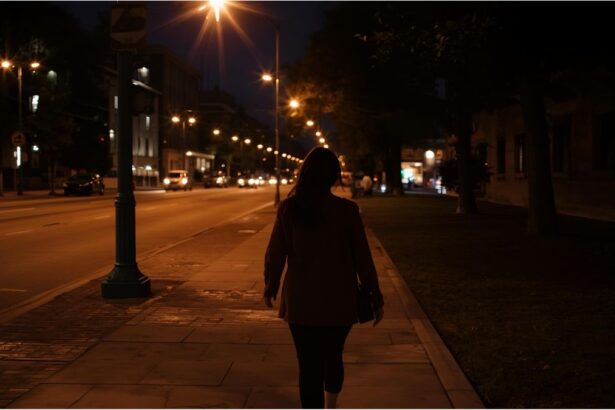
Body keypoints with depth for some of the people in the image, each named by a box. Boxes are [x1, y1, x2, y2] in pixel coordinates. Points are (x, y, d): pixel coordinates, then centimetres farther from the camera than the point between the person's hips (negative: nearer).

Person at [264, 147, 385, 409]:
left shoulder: (288, 208, -8)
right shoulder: (347, 210, -9)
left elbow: (275, 255, -4)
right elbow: (362, 258, -6)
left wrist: (270, 287, 14)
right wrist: (376, 298, 3)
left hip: (301, 301, -1)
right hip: (338, 301, 1)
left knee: (309, 366, 5)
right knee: (333, 357, 24)